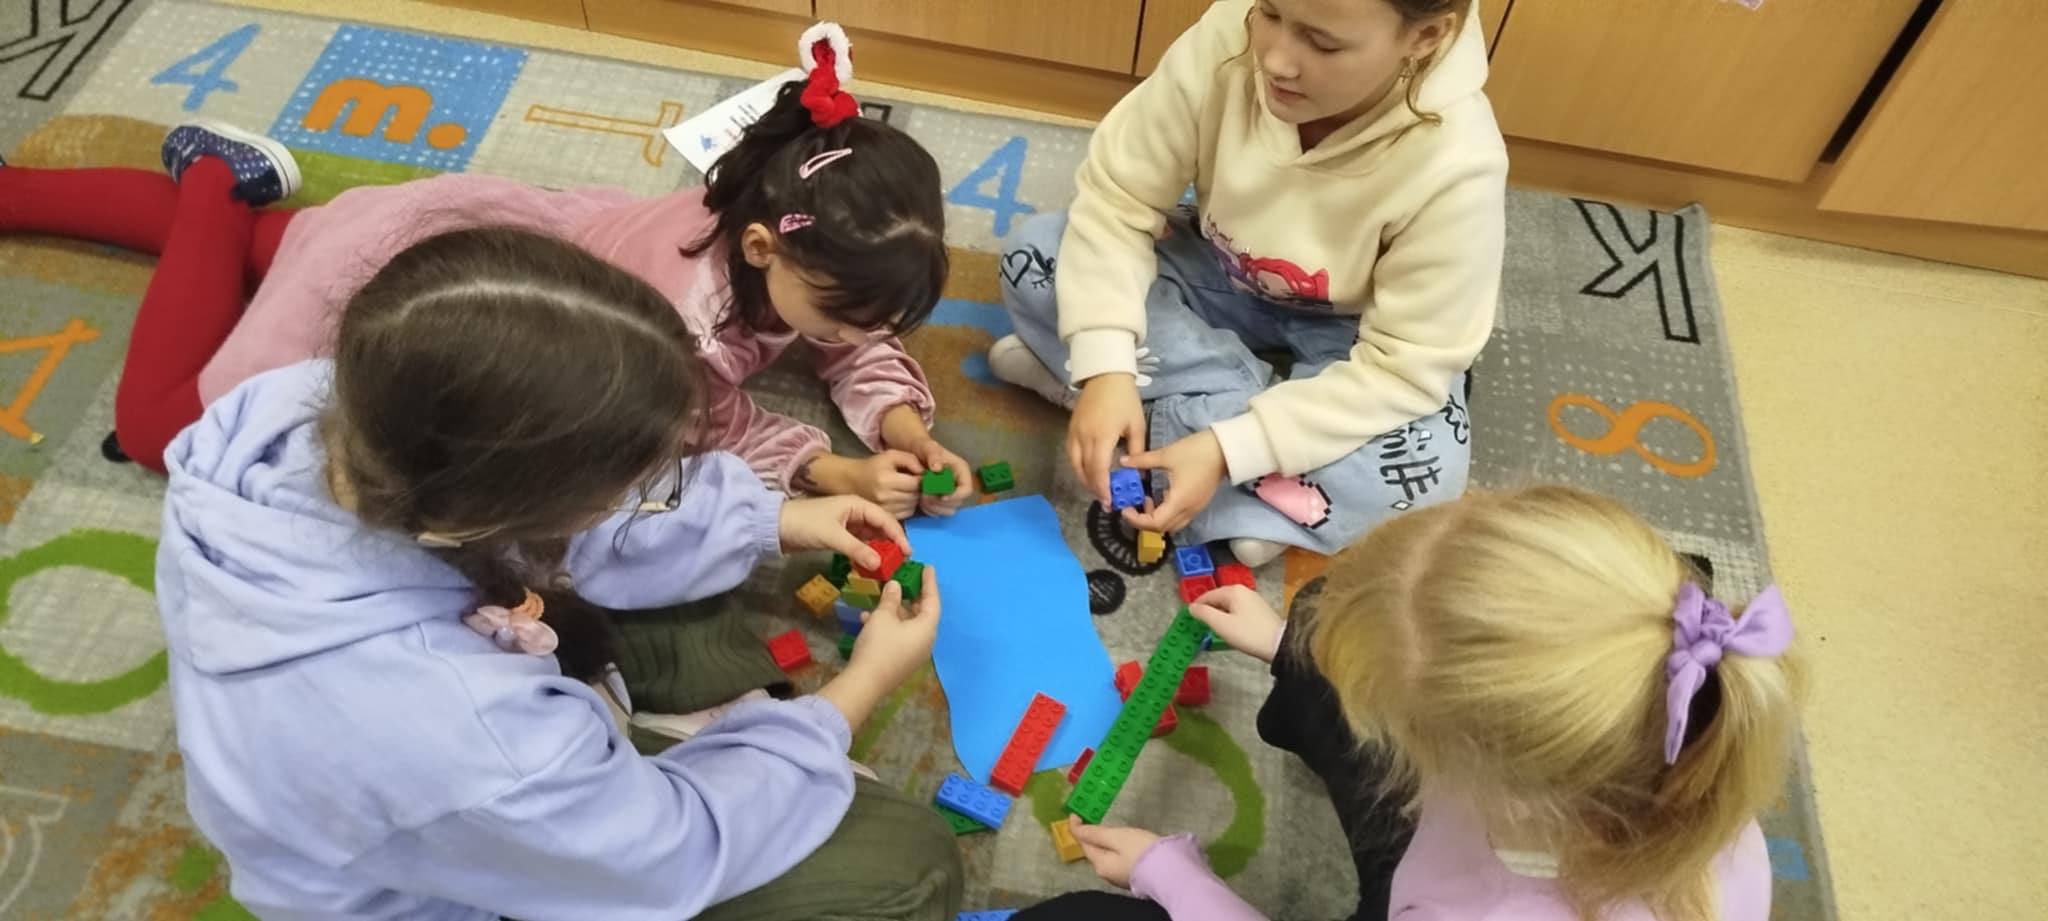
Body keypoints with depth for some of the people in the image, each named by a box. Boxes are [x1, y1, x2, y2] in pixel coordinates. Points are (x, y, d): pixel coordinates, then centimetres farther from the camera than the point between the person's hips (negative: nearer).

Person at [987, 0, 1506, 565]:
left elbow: (1405, 369, -27)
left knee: (1422, 468, -32)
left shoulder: (1457, 166, -33)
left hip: (1345, 333, -2)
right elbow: (1116, 200, -20)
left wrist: (1228, 449, -35)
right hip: (1221, 277, 3)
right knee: (1036, 258, -18)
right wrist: (1106, 368, -34)